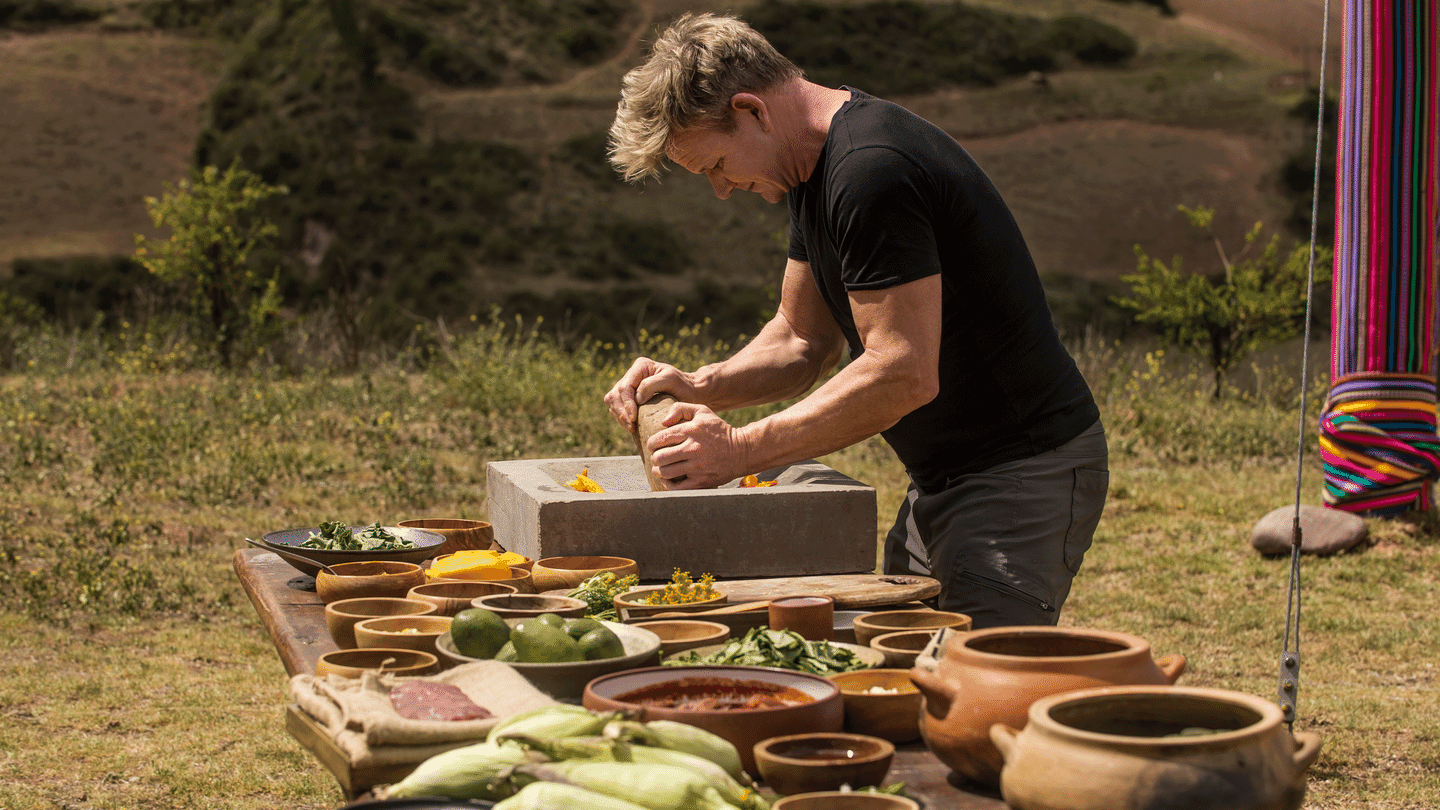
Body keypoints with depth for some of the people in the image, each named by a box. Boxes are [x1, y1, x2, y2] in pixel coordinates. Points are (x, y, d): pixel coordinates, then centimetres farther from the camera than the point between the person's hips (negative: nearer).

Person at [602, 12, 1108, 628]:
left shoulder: (871, 172, -23)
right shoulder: (817, 166, 10)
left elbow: (904, 375, -27)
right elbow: (804, 340, 15)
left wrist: (740, 449, -23)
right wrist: (698, 387, -2)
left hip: (1022, 477, -10)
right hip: (941, 480, 10)